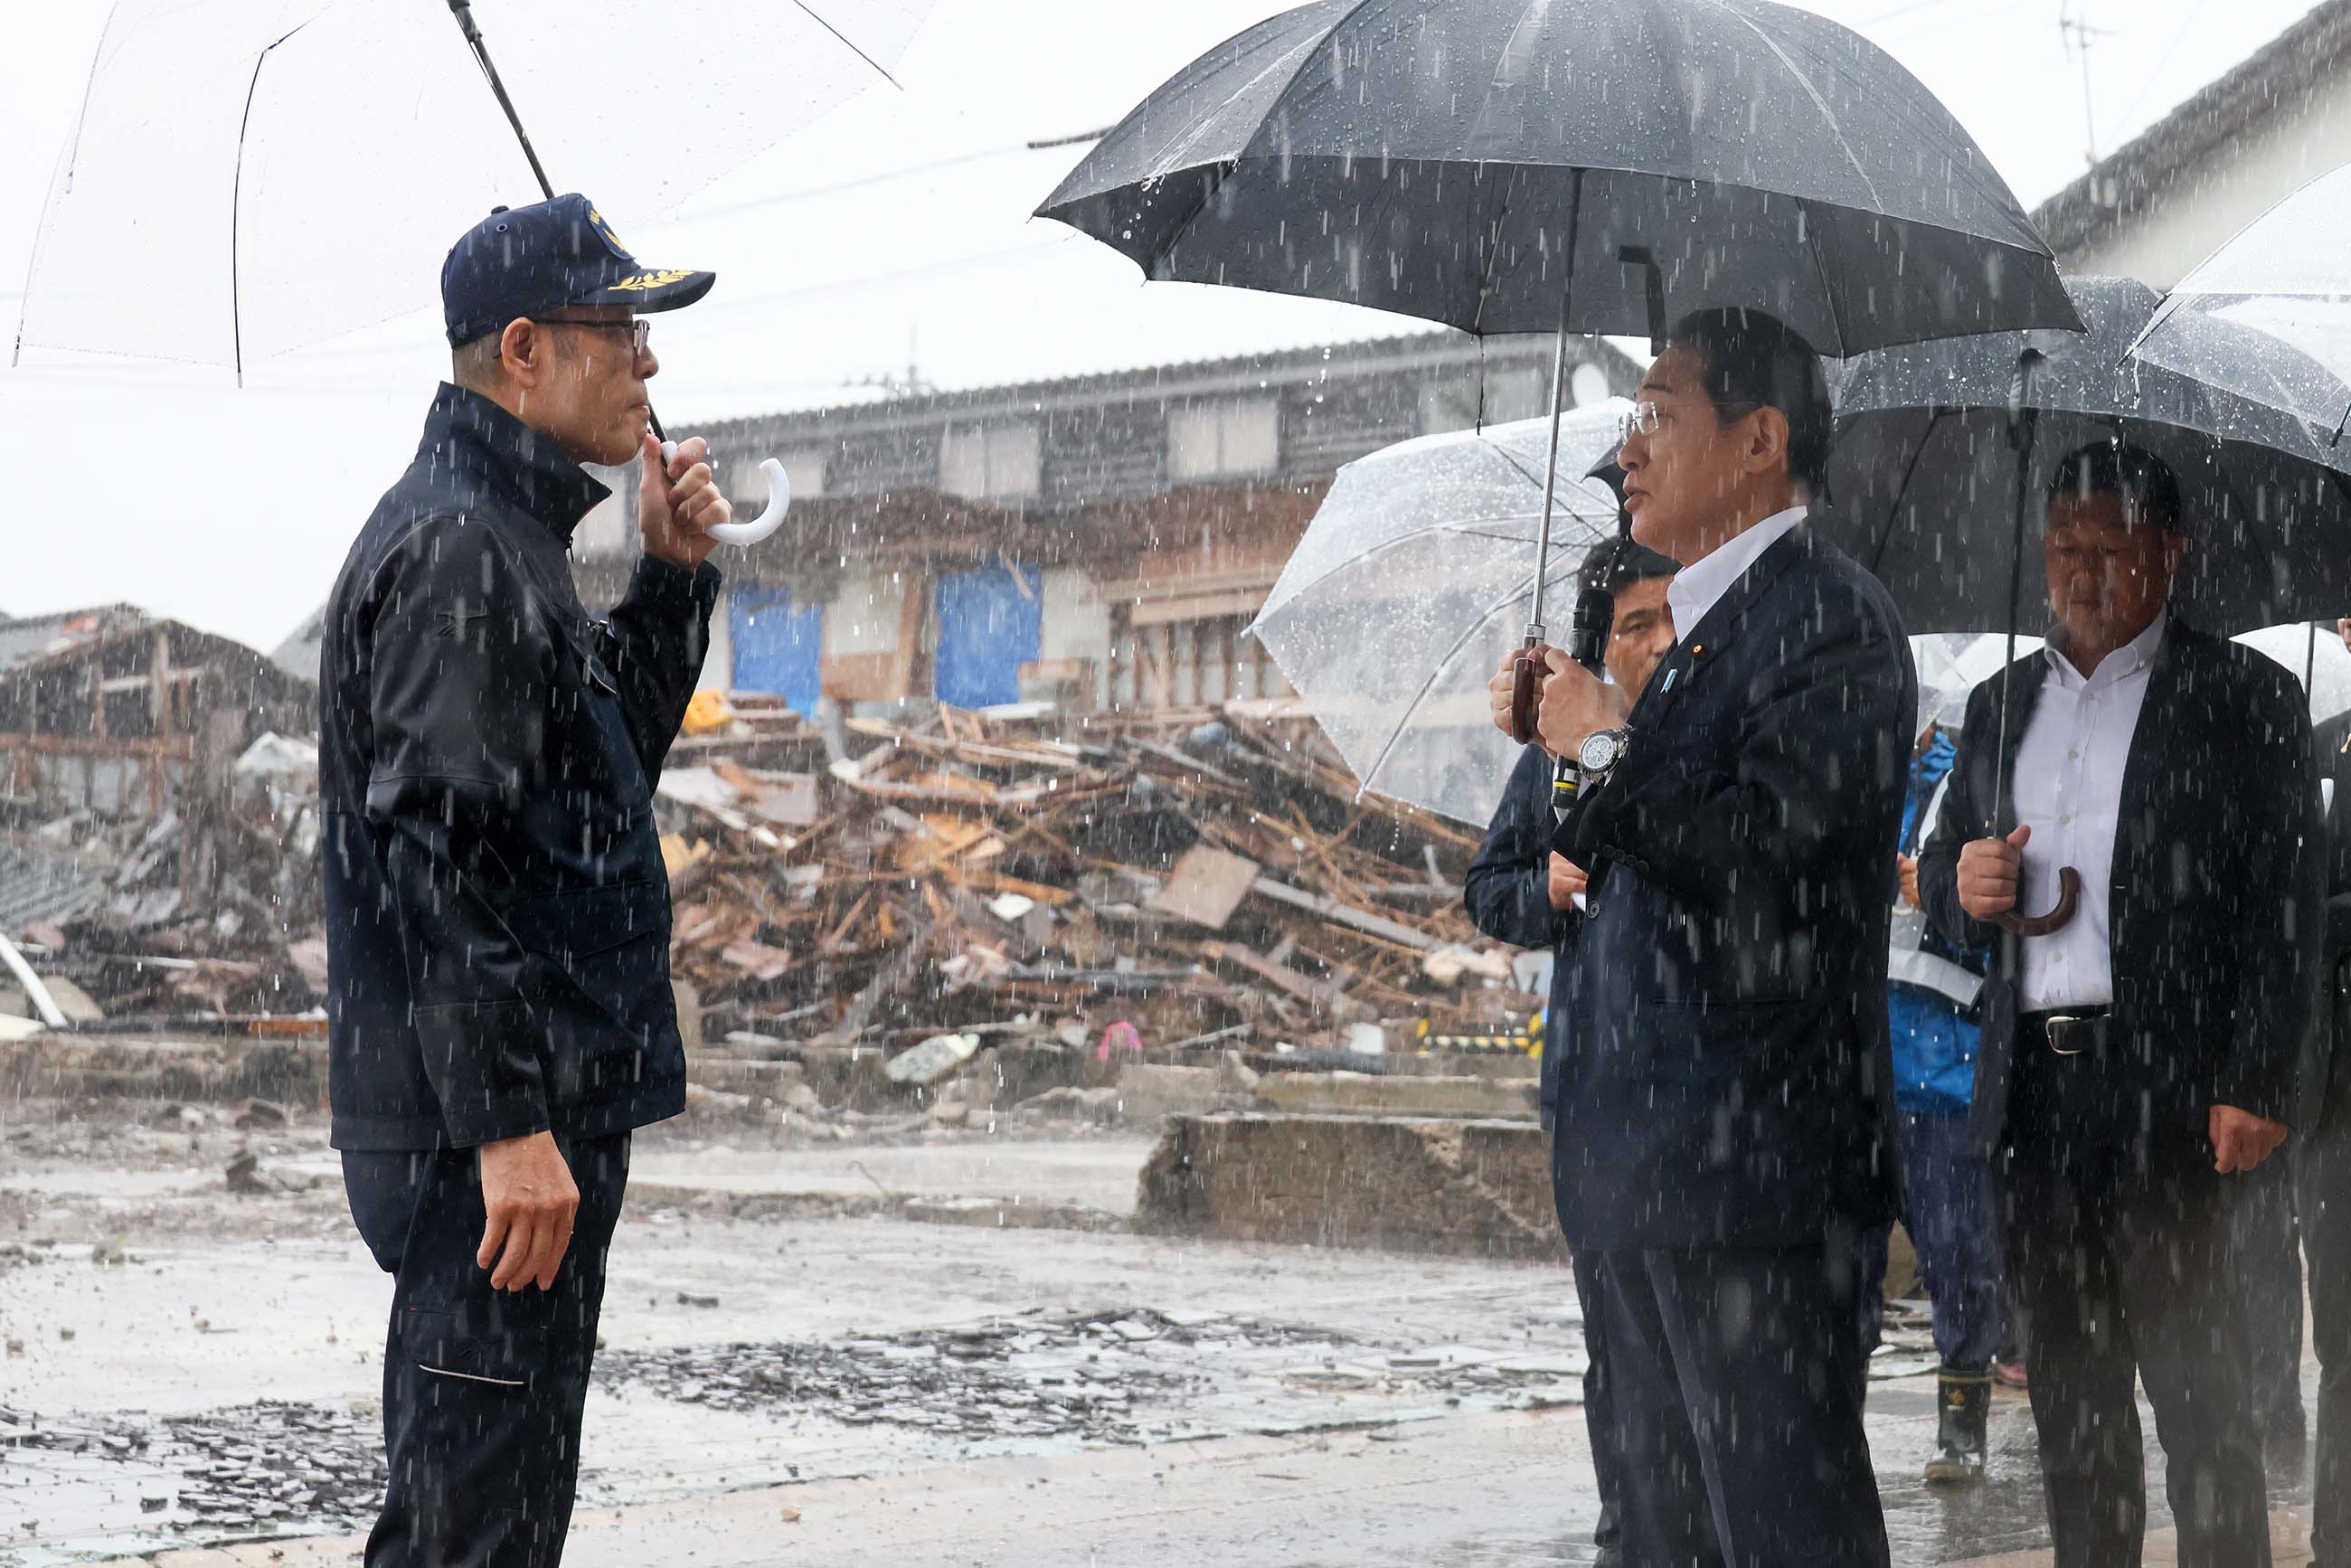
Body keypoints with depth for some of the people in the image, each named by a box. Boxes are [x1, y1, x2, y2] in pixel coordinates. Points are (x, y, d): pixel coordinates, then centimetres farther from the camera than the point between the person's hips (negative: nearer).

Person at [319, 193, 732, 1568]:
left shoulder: (507, 536, 17)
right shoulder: (457, 551, -16)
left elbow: (608, 767, 27)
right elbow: (442, 856, -23)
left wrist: (673, 580, 13)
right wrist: (510, 1124, -26)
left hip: (544, 1110, 11)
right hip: (491, 1120, -11)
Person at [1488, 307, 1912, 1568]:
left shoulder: (1831, 620, -11)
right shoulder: (1700, 624, 20)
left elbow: (1766, 848, -24)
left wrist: (1606, 745, -12)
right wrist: (1561, 735, 7)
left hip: (1752, 1164, -10)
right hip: (1647, 1169, 10)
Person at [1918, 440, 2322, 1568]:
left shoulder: (2241, 699, 1)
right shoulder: (2001, 703, 18)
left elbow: (2284, 908, -5)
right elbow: (1942, 872, 24)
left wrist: (2254, 1085, -15)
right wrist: (1961, 884, -1)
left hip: (2167, 1086, -5)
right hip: (2030, 1091, 6)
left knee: (2195, 1387, -6)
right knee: (2068, 1381, 11)